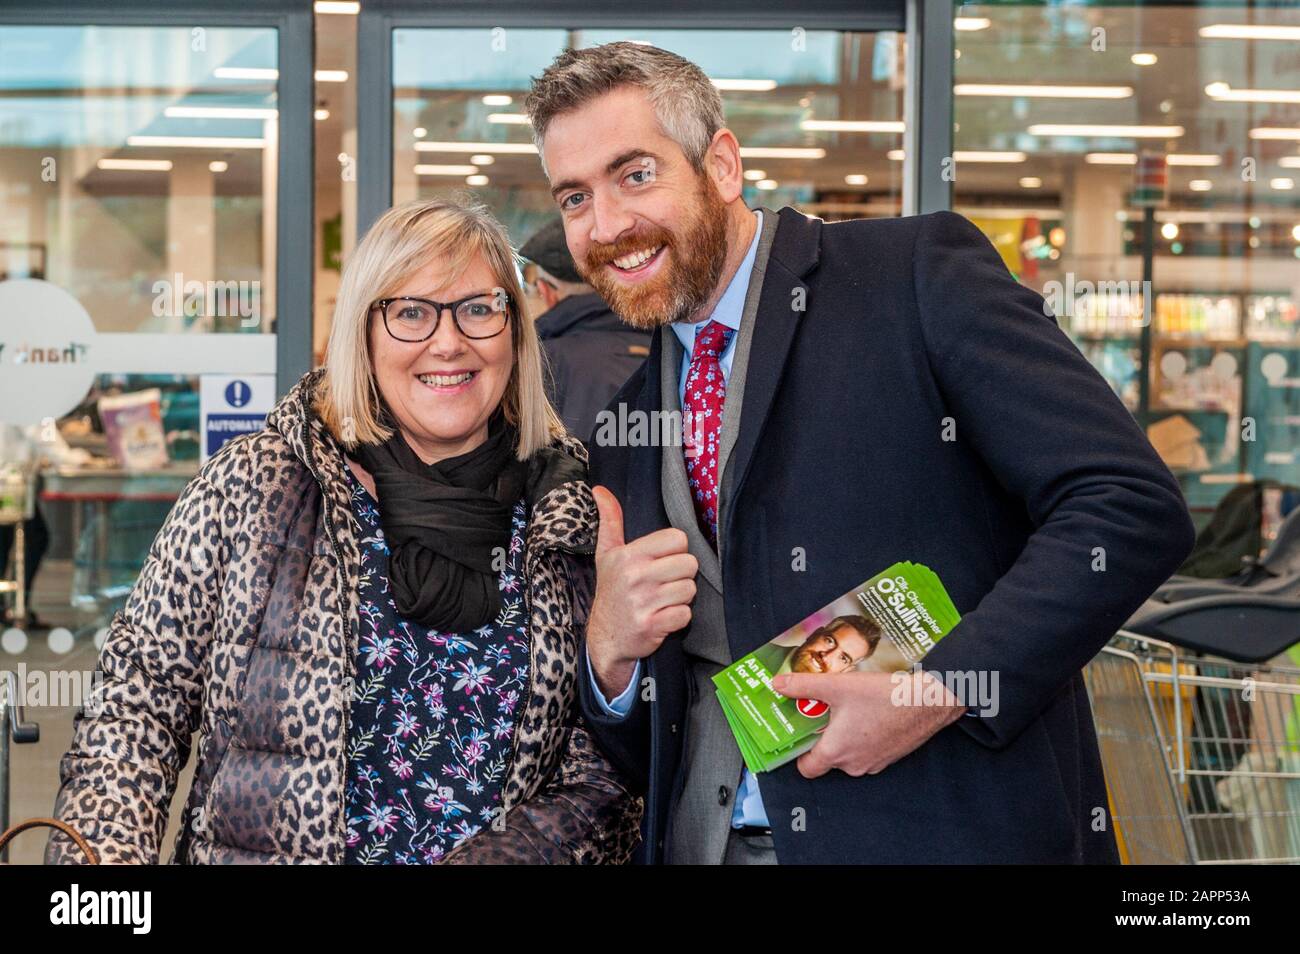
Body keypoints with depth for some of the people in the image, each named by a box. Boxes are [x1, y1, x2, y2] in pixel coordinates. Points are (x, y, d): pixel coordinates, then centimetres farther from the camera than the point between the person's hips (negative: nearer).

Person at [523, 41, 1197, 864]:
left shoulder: (919, 273, -5)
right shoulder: (622, 420, 11)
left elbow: (1134, 506, -14)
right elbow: (638, 752, 15)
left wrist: (939, 691, -20)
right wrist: (610, 652, -6)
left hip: (951, 834, -5)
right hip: (705, 842, 5)